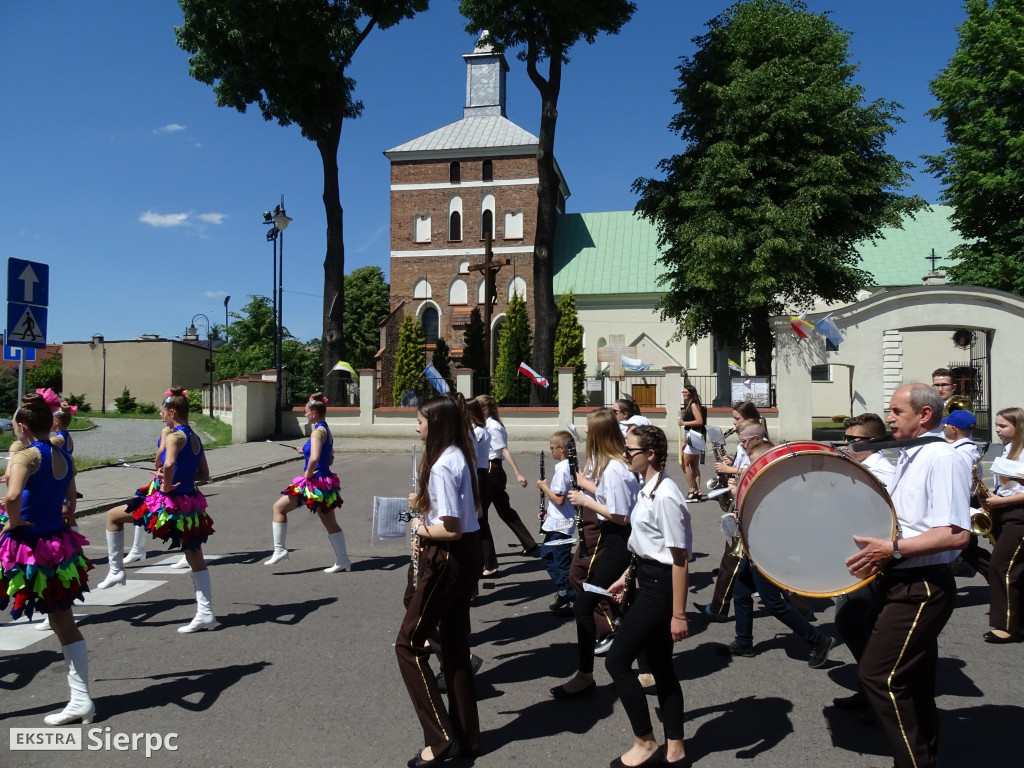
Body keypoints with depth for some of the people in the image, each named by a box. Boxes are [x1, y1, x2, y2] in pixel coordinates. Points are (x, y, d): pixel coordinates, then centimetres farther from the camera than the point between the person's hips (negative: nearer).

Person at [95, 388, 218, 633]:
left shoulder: (174, 436, -14)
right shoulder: (195, 438, 11)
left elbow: (169, 464, -34)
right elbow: (204, 474, 17)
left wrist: (166, 485, -18)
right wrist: (180, 476, 11)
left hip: (169, 503, -8)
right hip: (190, 505, 8)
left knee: (113, 516, 15)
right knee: (196, 559, 10)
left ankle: (116, 570, 20)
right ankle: (205, 613, 11)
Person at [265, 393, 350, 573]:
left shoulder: (318, 431, -17)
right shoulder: (326, 430, 12)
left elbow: (314, 458, -32)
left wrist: (308, 474, -18)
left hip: (314, 483, -9)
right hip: (325, 481, 9)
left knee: (279, 507, 4)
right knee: (331, 524, 13)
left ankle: (279, 550, 6)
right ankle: (342, 560, 16)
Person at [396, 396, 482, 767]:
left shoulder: (442, 466, -21)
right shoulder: (457, 456, 9)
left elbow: (451, 529, -25)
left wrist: (420, 528, -8)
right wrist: (425, 504, 2)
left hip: (448, 560, -10)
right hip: (465, 556, 10)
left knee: (408, 644, 2)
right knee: (455, 646, 17)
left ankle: (440, 738, 5)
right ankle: (466, 737, 28)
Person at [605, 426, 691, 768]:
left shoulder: (665, 496, -22)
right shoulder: (647, 490, 8)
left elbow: (679, 559, -21)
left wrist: (679, 614, -19)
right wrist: (626, 577, 18)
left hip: (660, 585, -10)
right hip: (647, 581, 10)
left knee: (617, 661, -1)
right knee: (659, 663, 16)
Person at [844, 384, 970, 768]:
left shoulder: (941, 458, -18)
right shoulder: (910, 456, 13)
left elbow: (956, 534, -27)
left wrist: (893, 548, -26)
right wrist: (877, 541, 13)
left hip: (922, 589, -10)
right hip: (902, 584, 10)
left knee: (878, 676, -9)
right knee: (912, 682, 18)